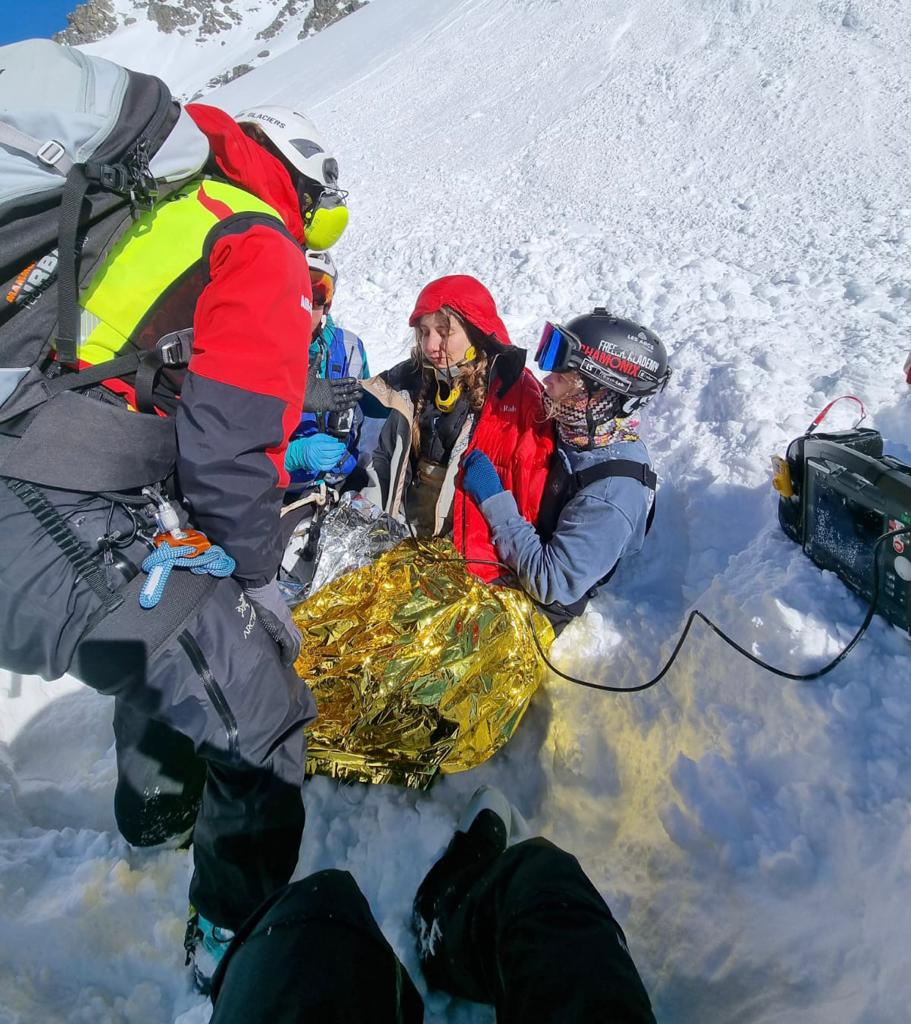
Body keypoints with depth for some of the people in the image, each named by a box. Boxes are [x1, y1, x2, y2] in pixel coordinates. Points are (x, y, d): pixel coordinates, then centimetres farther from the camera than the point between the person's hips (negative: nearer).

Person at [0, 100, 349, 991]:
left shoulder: (148, 216, 25)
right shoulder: (262, 249, -1)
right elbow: (234, 436, -15)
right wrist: (255, 573, -1)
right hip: (79, 533, -10)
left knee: (168, 646, 32)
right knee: (261, 717, 4)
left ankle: (156, 806, 54)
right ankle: (234, 937, 22)